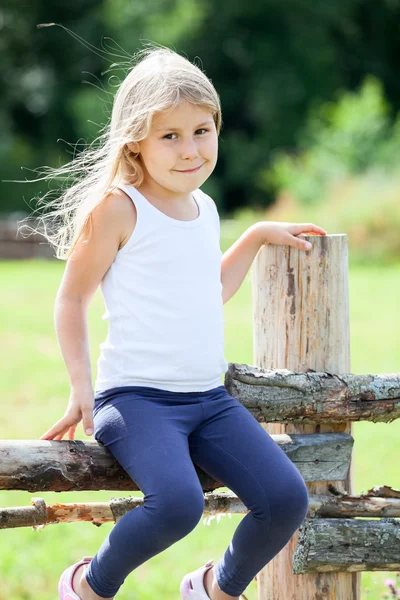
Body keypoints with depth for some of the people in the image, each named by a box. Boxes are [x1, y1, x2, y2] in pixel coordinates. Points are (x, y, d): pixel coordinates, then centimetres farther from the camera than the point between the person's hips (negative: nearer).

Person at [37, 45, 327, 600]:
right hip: (136, 397, -7)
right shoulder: (116, 208, -8)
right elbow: (72, 299, -1)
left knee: (288, 500, -10)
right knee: (178, 503, -33)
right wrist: (80, 387, -7)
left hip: (209, 398, 7)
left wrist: (257, 237, 27)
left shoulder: (204, 208, 13)